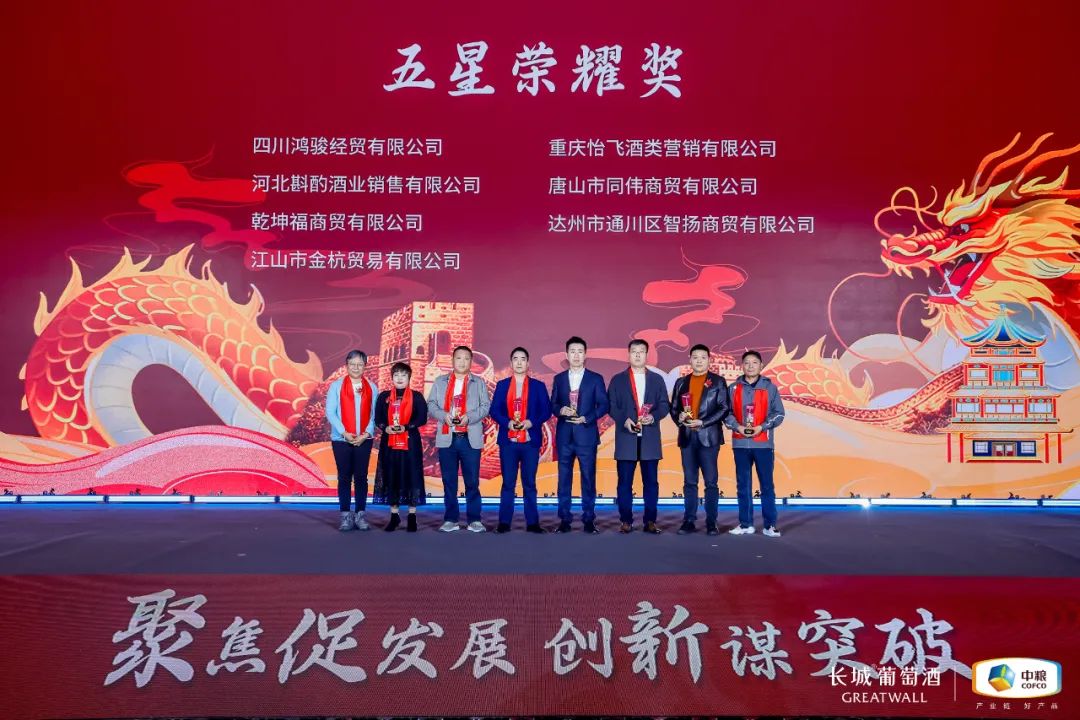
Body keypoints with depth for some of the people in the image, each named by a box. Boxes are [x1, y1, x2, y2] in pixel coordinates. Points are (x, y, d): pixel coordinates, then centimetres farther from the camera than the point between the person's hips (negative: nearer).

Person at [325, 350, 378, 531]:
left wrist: (366, 433, -10)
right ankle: (346, 516, 7)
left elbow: (375, 414, 3)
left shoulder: (371, 388, 7)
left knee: (361, 476, 4)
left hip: (364, 439, 1)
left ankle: (360, 515, 10)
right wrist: (344, 433, -12)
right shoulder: (336, 386, 2)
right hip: (341, 439, -1)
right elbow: (330, 412, -4)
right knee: (344, 477, 3)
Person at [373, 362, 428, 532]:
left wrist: (406, 427, -18)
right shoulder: (384, 396, 9)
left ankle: (412, 516, 7)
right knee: (390, 477, 4)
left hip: (410, 442, -2)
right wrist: (385, 428, -12)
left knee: (411, 477, -2)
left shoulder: (416, 397, 2)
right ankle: (394, 516, 15)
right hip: (389, 442, 2)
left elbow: (422, 418, -5)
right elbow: (378, 418, 7)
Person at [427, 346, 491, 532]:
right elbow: (431, 405, 7)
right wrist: (444, 415, -12)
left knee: (472, 481, -1)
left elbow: (485, 406, 2)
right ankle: (450, 519, 11)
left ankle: (474, 520, 4)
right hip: (446, 438, 1)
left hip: (470, 438, -1)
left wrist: (469, 417, -14)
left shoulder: (479, 383, 11)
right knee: (449, 481, 4)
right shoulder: (440, 382, 14)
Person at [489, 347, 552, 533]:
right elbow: (494, 410, 4)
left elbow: (546, 411, 3)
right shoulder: (502, 385, 10)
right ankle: (504, 522, 7)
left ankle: (532, 523, 8)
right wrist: (507, 422, -13)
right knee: (508, 483, 3)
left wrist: (532, 422, -14)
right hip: (508, 441, 0)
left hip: (530, 441, 0)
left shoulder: (538, 385, 8)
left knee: (529, 483, 4)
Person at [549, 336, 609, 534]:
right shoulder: (558, 379, 10)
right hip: (564, 435, 2)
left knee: (588, 478, 2)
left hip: (586, 434, -2)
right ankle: (565, 519, 11)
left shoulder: (595, 378, 3)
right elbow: (552, 405, 11)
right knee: (564, 479, 4)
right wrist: (561, 410, -12)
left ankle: (589, 520, 9)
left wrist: (586, 418, -13)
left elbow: (603, 405, 0)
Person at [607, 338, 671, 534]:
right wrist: (624, 420, -13)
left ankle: (650, 521, 10)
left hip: (650, 438, 1)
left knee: (651, 481, 3)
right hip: (626, 437, -1)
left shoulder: (657, 379, 12)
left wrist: (654, 416, -12)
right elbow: (611, 406, 4)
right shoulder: (617, 380, 9)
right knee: (625, 482, 1)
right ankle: (626, 521, 8)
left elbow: (664, 405, 7)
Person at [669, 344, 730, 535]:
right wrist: (679, 417, -10)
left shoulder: (718, 382, 3)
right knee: (689, 482, 6)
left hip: (708, 436, -3)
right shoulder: (681, 382, 13)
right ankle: (689, 521, 10)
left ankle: (711, 522, 4)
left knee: (711, 482, -1)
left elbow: (724, 409, -4)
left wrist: (703, 422, -14)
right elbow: (673, 408, 13)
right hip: (687, 437, 3)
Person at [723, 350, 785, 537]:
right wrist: (737, 426, -11)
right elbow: (726, 413, 5)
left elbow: (779, 414, 1)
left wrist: (762, 427, -11)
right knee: (743, 485, 6)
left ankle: (770, 525, 7)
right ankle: (746, 524, 14)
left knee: (767, 484, 1)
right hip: (740, 443, 2)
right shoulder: (733, 388, 6)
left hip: (764, 443, -2)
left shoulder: (770, 387, 2)